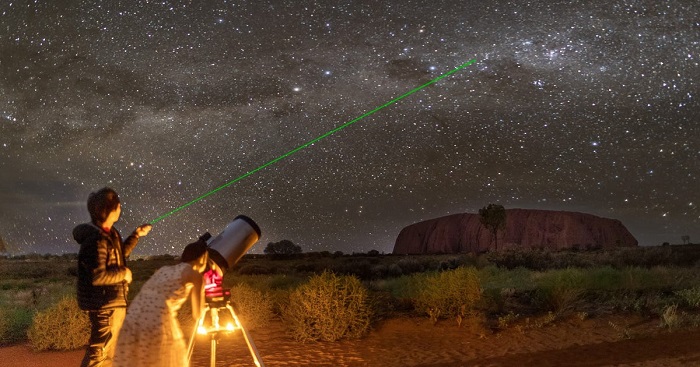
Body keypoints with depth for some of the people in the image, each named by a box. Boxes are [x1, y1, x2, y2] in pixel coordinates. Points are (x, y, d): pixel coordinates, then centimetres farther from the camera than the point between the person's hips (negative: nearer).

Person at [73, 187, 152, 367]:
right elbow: (98, 276, -30)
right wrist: (123, 273, -17)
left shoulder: (110, 234, 7)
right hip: (103, 304, -10)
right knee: (99, 350, -2)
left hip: (114, 301, 10)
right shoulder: (95, 240, -24)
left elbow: (119, 255, 25)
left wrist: (136, 235, 20)